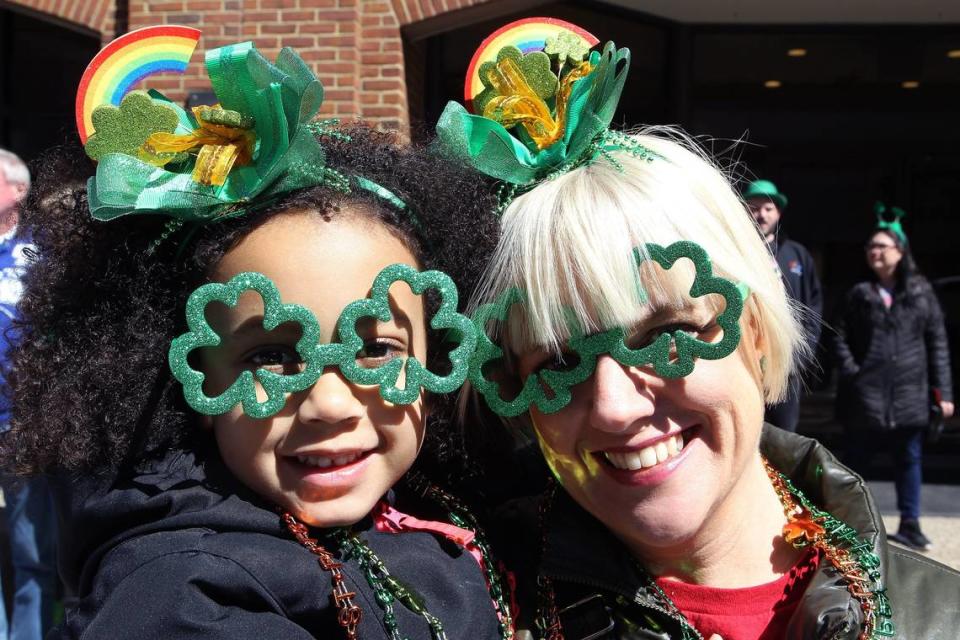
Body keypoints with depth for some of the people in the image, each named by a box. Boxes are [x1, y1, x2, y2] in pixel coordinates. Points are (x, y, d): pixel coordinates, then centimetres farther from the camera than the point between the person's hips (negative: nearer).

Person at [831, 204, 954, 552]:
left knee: (909, 459, 7)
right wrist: (851, 373, -11)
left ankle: (910, 524, 16)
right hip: (865, 393, 0)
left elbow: (937, 341, 3)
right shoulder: (858, 294, 5)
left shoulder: (921, 292, 4)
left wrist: (943, 391, -1)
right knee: (857, 459, 7)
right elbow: (840, 337, 3)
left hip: (910, 393, 1)